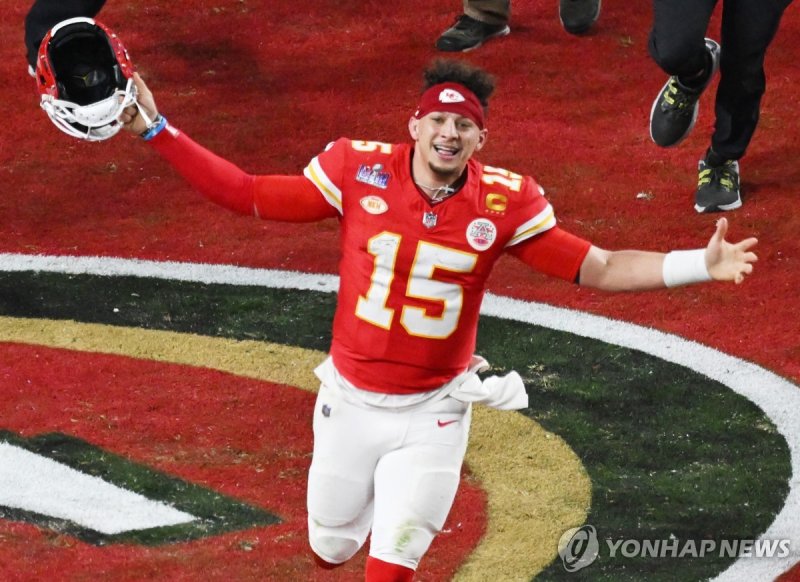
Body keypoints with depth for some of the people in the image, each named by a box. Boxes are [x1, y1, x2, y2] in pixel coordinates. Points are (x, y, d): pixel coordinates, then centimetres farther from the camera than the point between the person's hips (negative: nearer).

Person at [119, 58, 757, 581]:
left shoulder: (503, 203, -11)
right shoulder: (360, 170, -11)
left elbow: (599, 269, -9)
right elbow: (248, 195, -4)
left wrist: (699, 265, -21)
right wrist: (157, 131, -10)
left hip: (433, 414, -2)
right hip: (350, 402, 2)